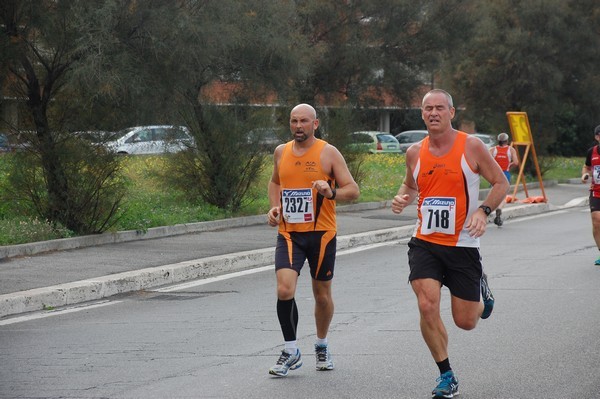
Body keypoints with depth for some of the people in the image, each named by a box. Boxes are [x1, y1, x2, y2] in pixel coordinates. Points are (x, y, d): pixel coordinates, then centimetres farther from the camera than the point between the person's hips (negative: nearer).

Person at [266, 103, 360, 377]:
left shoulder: (329, 153, -5)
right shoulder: (281, 152, 7)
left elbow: (353, 190, -7)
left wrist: (331, 192, -27)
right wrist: (274, 206, 8)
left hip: (321, 233, -2)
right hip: (289, 233, 2)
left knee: (322, 294, 10)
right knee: (284, 290, -16)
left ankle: (322, 346, 35)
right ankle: (291, 351, -3)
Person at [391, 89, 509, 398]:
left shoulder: (471, 146, -8)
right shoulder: (415, 152, 3)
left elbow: (501, 183, -1)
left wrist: (483, 211, -18)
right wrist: (402, 198, -2)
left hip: (462, 244, -2)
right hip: (424, 242, 2)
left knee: (466, 321, 3)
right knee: (427, 307, -16)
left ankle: (481, 289, 40)